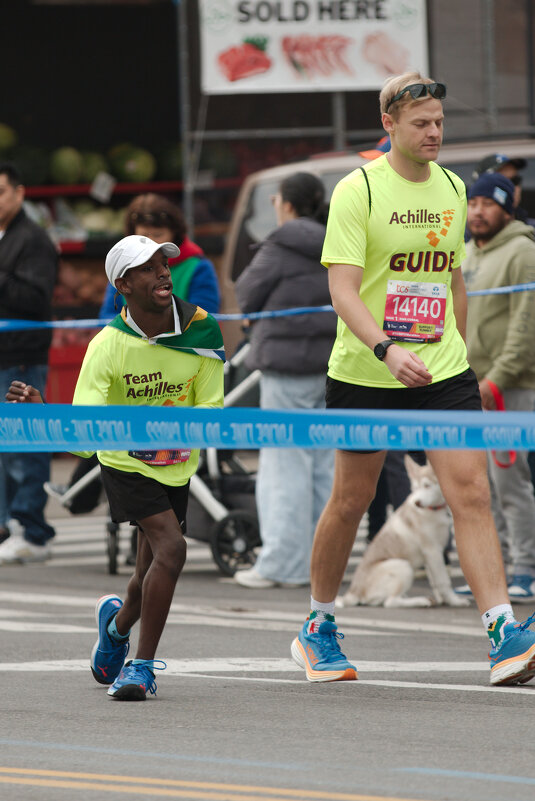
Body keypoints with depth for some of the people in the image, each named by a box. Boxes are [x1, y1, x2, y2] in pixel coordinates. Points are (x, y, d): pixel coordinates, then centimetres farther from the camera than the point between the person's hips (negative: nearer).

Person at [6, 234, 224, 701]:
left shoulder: (201, 330, -13)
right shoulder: (108, 347, -23)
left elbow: (210, 408, -8)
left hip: (177, 467, 4)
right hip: (126, 465, -4)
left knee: (152, 578, 11)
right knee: (171, 548, -24)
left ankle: (118, 622, 47)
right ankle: (142, 665, -12)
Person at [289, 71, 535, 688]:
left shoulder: (452, 189, 8)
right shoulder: (358, 190, -10)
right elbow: (343, 291, -18)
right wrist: (387, 350, -32)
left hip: (443, 371, 4)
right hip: (364, 375, -4)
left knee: (471, 492, -11)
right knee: (351, 500, 7)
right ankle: (318, 629, 27)